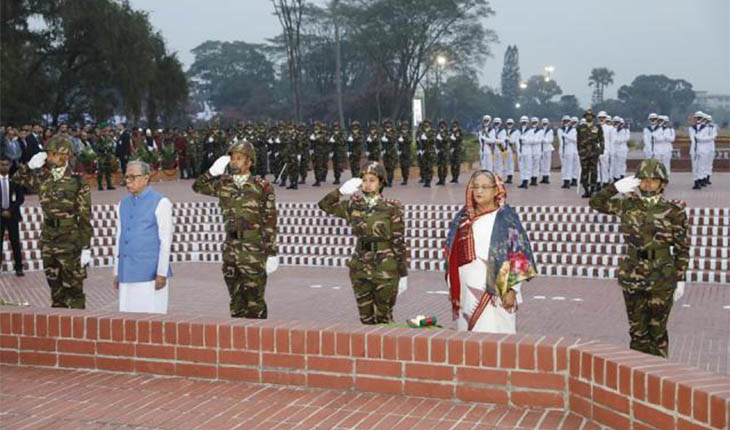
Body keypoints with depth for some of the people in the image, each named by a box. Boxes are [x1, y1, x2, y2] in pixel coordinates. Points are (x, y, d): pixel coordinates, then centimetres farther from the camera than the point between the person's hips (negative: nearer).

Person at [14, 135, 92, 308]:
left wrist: (86, 248, -12)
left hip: (70, 244, -5)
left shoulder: (77, 183, -8)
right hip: (48, 242, 5)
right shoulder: (43, 180, 6)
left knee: (73, 289, 0)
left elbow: (85, 219, -9)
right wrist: (30, 165, 1)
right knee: (55, 289, 13)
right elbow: (18, 179, 20)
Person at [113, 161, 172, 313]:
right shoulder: (123, 204, 15)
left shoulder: (160, 203, -2)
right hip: (127, 274, 6)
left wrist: (162, 273, -12)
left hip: (150, 274, -5)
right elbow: (119, 238, 18)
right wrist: (117, 272, 15)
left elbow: (165, 240, -6)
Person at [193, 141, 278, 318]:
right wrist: (213, 171, 6)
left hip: (254, 249, -5)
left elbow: (270, 222, -6)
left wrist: (272, 253, -8)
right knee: (236, 298, 12)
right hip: (231, 247, 5)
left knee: (254, 299, -2)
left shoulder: (262, 187, -6)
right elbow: (198, 186, 22)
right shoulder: (224, 184, 8)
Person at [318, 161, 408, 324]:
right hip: (360, 268, 4)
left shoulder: (391, 208, -7)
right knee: (366, 319, 11)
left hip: (385, 269, -4)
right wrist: (341, 191, -5)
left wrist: (403, 274, -6)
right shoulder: (354, 206, 4)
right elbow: (325, 204, 12)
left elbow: (399, 242, -5)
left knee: (383, 319, 4)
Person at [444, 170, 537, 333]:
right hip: (466, 292, 5)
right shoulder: (462, 219, 12)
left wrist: (512, 290, -10)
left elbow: (518, 254, -5)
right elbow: (451, 253, 15)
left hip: (494, 292, -4)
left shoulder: (506, 218, -2)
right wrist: (452, 289, 12)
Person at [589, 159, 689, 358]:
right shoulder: (628, 205, 1)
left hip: (661, 280, -3)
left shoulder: (673, 210, -6)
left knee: (657, 330, 6)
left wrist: (680, 280, -3)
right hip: (632, 277, 3)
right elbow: (596, 202, 8)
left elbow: (682, 249, -2)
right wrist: (617, 186, -6)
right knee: (637, 330, 11)